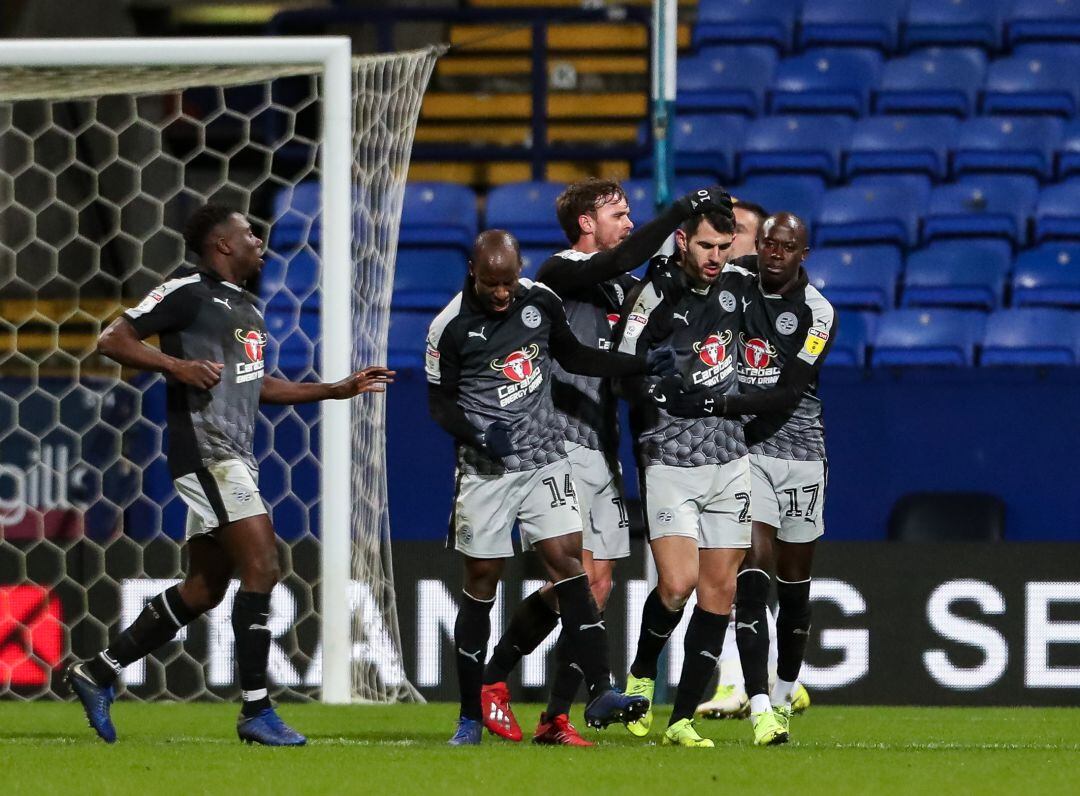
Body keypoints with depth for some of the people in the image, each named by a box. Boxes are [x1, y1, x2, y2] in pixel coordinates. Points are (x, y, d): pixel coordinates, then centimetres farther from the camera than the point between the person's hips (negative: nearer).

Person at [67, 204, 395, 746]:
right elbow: (112, 340, -10)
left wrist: (339, 390, 27)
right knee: (261, 568, -14)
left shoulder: (247, 308, 21)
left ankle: (97, 672, 18)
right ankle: (256, 711, -12)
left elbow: (258, 386, 30)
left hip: (235, 458, 10)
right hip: (206, 452, -10)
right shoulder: (188, 294, -8)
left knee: (203, 589, 10)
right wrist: (177, 366, -22)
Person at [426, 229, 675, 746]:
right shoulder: (451, 327, -9)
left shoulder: (541, 302, 2)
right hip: (486, 469, -3)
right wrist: (478, 433, -20)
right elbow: (440, 403, -2)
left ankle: (600, 693, -17)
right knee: (481, 582, 1)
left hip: (544, 461, 3)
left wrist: (642, 365, 10)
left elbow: (572, 356, 18)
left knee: (566, 560, -11)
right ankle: (471, 717, 10)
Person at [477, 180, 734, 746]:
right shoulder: (560, 272, -7)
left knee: (597, 586, 2)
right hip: (561, 446, -8)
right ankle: (491, 681, 1)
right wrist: (683, 210, -24)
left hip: (602, 452, 8)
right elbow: (618, 262, -25)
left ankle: (556, 719, 5)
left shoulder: (622, 288, 17)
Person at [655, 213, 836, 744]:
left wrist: (715, 406, -26)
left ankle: (783, 699, 28)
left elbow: (786, 396, -16)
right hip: (745, 447, 0)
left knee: (794, 582, 9)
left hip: (799, 451, 0)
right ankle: (759, 706, -22)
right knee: (752, 574, -14)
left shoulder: (816, 312, -7)